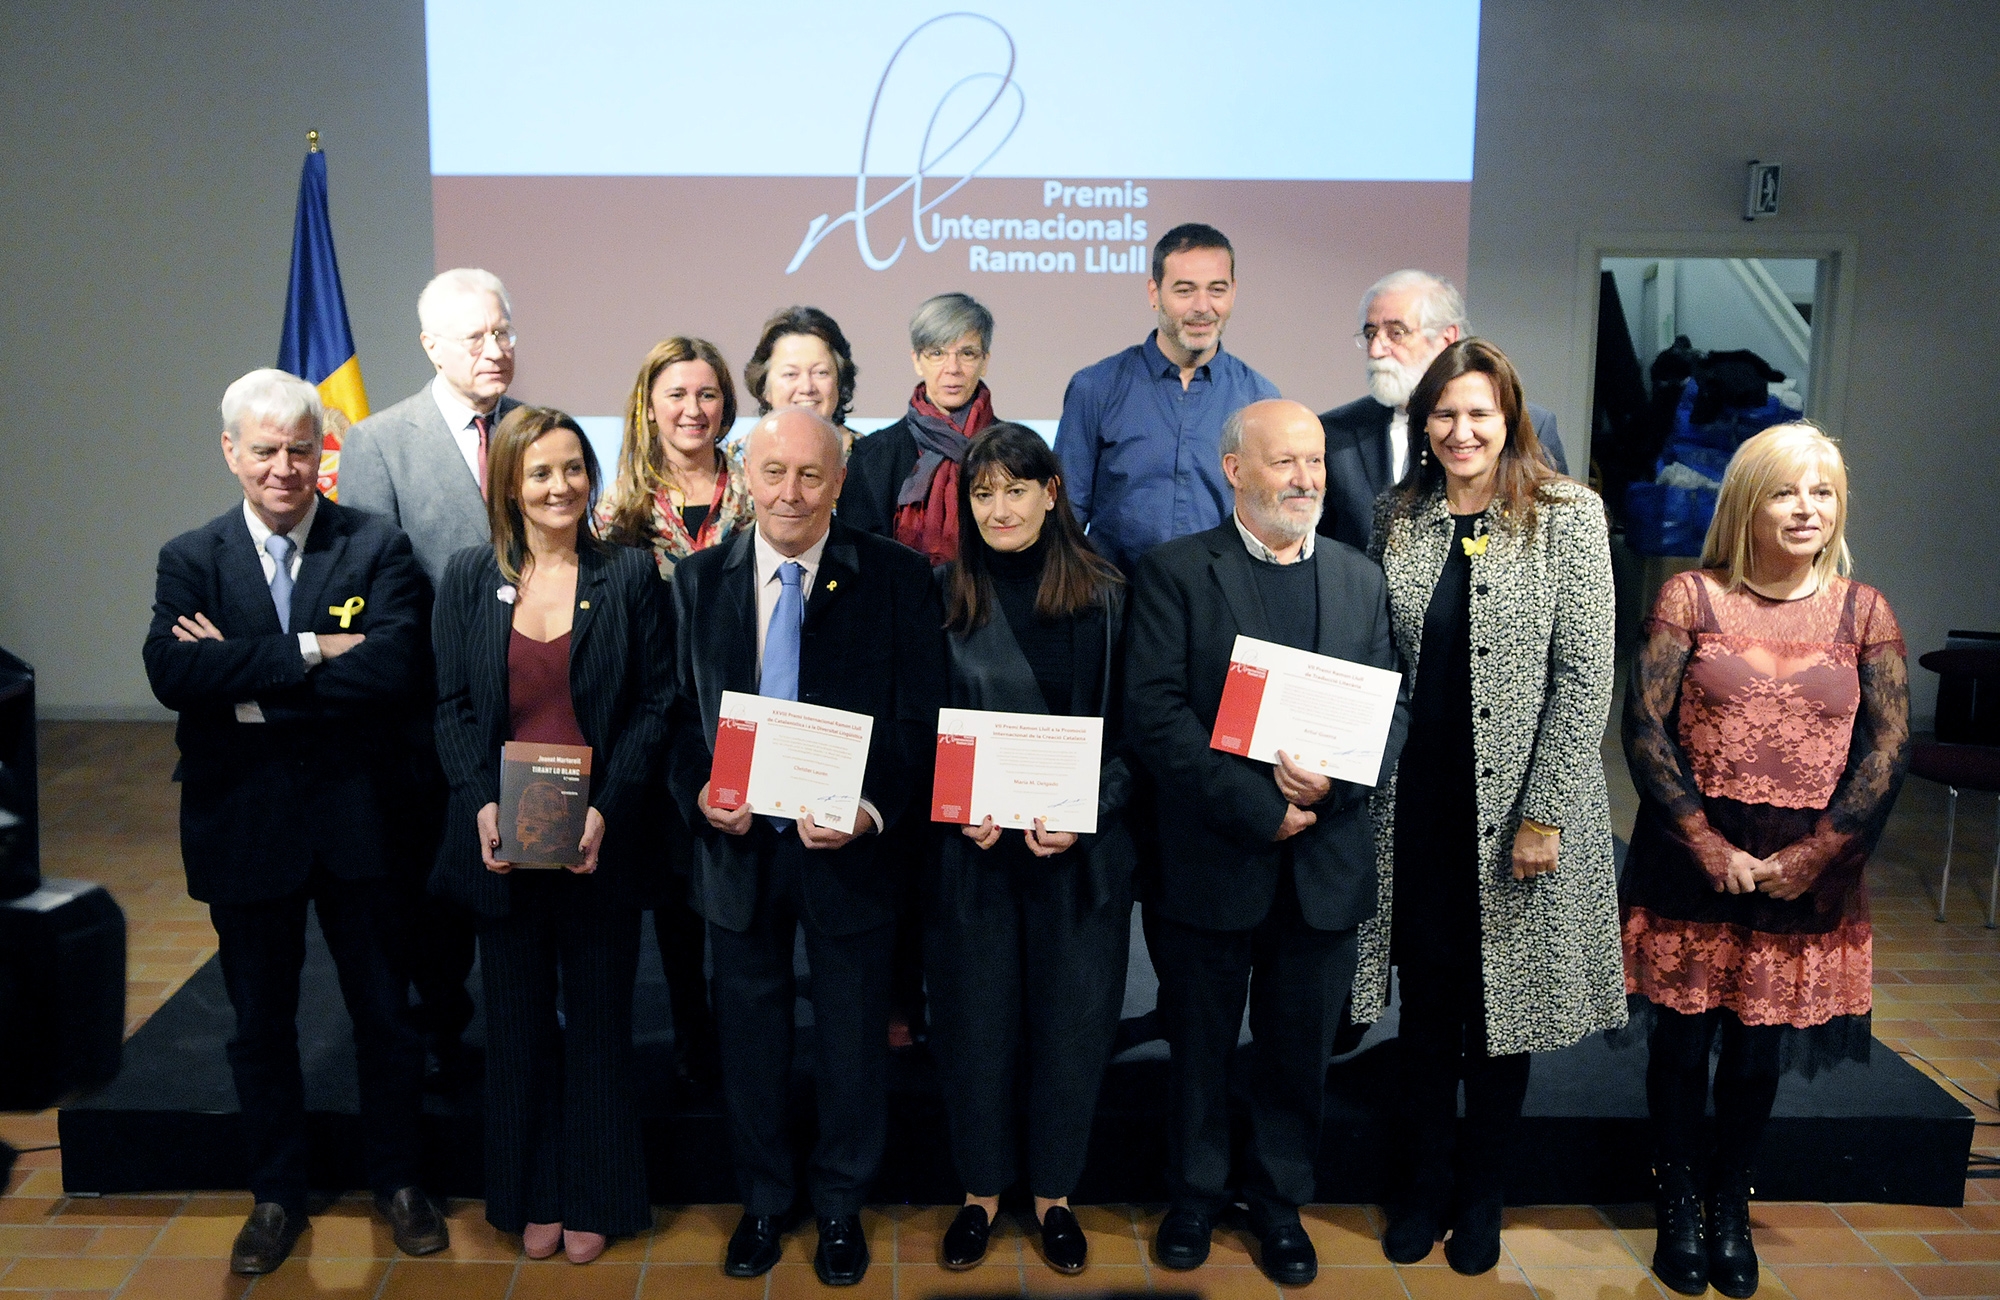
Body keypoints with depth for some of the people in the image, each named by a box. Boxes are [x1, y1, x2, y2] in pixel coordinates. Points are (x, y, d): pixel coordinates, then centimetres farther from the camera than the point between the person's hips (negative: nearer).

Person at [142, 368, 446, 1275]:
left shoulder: (377, 548, -5)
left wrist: (247, 682, -19)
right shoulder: (190, 560, 0)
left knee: (383, 1012, 11)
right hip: (243, 821, 2)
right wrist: (310, 651, -23)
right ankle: (276, 1196, 34)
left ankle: (396, 1181, 32)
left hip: (357, 818, -1)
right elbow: (172, 674, -17)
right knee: (260, 1020, 15)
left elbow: (393, 668, -20)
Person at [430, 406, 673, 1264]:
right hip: (501, 839, 2)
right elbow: (452, 706, 4)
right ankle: (530, 1197, 28)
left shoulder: (629, 576, -2)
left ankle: (595, 1198, 25)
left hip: (598, 840, -2)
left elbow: (655, 704, -4)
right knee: (518, 1022, 12)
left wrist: (607, 808, -15)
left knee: (599, 1017, 9)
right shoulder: (469, 579, 3)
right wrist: (481, 805, -11)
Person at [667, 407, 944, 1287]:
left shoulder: (895, 578, -7)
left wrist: (870, 809, -24)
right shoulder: (698, 580, 2)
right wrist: (698, 794, -14)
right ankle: (761, 1200, 37)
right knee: (750, 1032, 17)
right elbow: (678, 711, 4)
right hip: (736, 843, 2)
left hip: (849, 843, -2)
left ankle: (841, 1206, 34)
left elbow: (917, 719, -9)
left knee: (852, 1036, 13)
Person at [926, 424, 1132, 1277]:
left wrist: (1084, 814, -14)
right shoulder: (941, 599, 0)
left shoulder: (1104, 598, -1)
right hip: (969, 850, 0)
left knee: (1069, 1022, 10)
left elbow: (1129, 728, 0)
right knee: (976, 1021, 9)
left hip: (1080, 851, 0)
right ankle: (981, 1189, 29)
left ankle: (1054, 1193, 29)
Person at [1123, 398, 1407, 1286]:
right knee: (1199, 1044, 12)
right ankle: (1195, 1195, 32)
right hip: (1211, 857, -3)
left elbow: (1394, 712, 4)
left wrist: (1334, 777, -16)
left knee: (1299, 1049, 14)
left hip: (1327, 862, 3)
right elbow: (1154, 715, -13)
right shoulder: (1176, 573, -4)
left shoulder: (1361, 580, 9)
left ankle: (1280, 1200, 33)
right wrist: (1258, 807, -18)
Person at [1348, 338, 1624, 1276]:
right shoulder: (1397, 517, 5)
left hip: (1517, 804, -3)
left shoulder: (1567, 515, -6)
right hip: (1416, 804, 3)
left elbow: (1584, 677, -9)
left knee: (1502, 1005, 10)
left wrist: (1542, 814, -12)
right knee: (1426, 1005, 12)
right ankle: (1423, 1188, 29)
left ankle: (1481, 1196, 29)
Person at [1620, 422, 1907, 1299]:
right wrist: (1710, 847, -13)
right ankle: (1679, 1204, 28)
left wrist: (1813, 854, -9)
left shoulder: (1863, 612, 3)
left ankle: (1730, 1205, 32)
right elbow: (1644, 724, -8)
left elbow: (1890, 746, -1)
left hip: (1807, 873, 2)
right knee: (1682, 1038, 8)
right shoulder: (1691, 597, -3)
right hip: (1692, 861, -1)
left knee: (1760, 1047, 12)